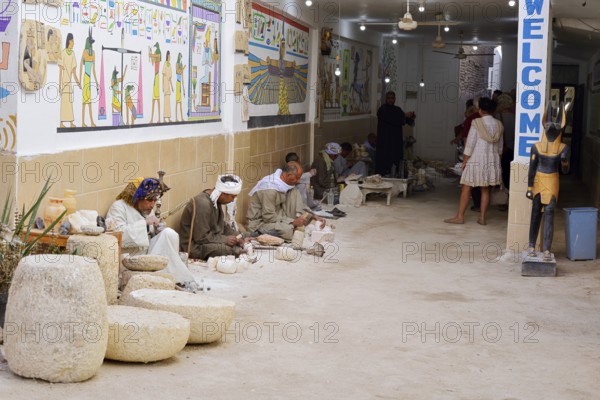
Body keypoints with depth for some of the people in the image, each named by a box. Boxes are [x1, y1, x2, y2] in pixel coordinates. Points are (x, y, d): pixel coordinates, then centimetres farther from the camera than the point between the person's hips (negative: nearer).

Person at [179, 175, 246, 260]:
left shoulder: (215, 200, 3)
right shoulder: (202, 204, -26)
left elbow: (221, 224, 17)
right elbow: (201, 237, -26)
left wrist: (236, 236, 2)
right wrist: (225, 239, -19)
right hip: (194, 246, -10)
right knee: (235, 250, -27)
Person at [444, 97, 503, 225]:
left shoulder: (477, 123, -12)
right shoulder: (498, 125, 3)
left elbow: (470, 143, -11)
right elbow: (500, 146, 9)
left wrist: (465, 160, -5)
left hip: (476, 159, -5)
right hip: (492, 160, 5)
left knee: (466, 188, 3)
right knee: (485, 189, 10)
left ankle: (460, 216, 4)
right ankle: (482, 217, 9)